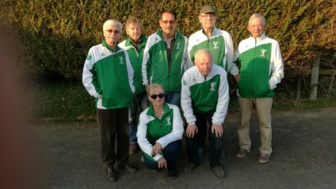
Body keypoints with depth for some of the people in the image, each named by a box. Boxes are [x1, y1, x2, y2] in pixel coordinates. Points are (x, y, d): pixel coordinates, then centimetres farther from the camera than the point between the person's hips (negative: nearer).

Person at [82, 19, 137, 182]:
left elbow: (130, 75, 12)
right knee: (108, 136, 8)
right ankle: (110, 165, 25)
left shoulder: (123, 53, 3)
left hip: (124, 101, 3)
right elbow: (87, 77, -5)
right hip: (105, 103, -3)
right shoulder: (94, 51, -6)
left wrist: (130, 91, 5)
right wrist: (98, 94, -9)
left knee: (124, 133, 13)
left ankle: (123, 161, 30)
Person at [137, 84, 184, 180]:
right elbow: (141, 140, -18)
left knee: (170, 148, -35)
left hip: (169, 143, 0)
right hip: (153, 146, 1)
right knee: (151, 164, -28)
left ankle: (172, 168, 1)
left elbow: (178, 132, -19)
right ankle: (159, 162, 13)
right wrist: (158, 157, -27)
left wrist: (161, 142, -36)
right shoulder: (144, 115, -13)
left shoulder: (174, 109, -15)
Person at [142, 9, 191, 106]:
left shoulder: (184, 40, -4)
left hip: (176, 88, 1)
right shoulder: (152, 39, -5)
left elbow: (188, 65, 6)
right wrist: (146, 83, 4)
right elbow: (145, 64, 4)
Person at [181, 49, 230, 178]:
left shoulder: (220, 73, -27)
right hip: (195, 111, 1)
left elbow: (223, 98, -19)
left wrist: (218, 121, -18)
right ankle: (193, 161, 26)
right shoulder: (188, 75, -25)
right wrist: (191, 122, -16)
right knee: (190, 134, -5)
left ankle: (215, 164, 18)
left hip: (213, 110, 0)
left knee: (217, 135, -11)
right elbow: (185, 100, -16)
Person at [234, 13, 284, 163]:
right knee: (243, 121, 12)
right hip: (244, 90, 3)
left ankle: (266, 151, 21)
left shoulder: (272, 44, -3)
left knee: (265, 122, 7)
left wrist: (270, 84, -11)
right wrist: (238, 81, 1)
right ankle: (244, 146, 29)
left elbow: (278, 69, -1)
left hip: (264, 91, -2)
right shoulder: (242, 44, 5)